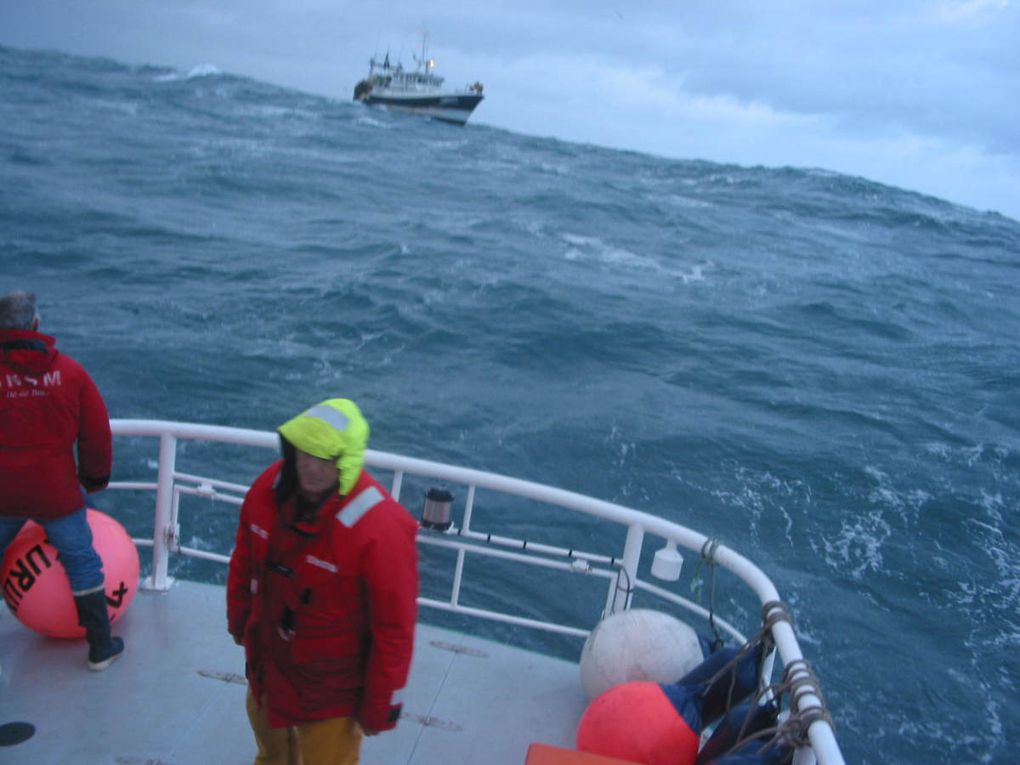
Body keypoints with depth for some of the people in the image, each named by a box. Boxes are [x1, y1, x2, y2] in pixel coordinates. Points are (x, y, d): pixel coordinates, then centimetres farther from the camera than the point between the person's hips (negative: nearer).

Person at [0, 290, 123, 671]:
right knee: (82, 564, 12)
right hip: (57, 493, -1)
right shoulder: (70, 371, -8)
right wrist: (95, 477, 12)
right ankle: (101, 648, 19)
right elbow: (97, 433, -4)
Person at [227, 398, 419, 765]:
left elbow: (395, 628, -24)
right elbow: (245, 559, 3)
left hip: (332, 690, -6)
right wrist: (239, 618, 15)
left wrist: (380, 707, -15)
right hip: (266, 665, 6)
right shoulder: (270, 486, -16)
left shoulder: (380, 528, -34)